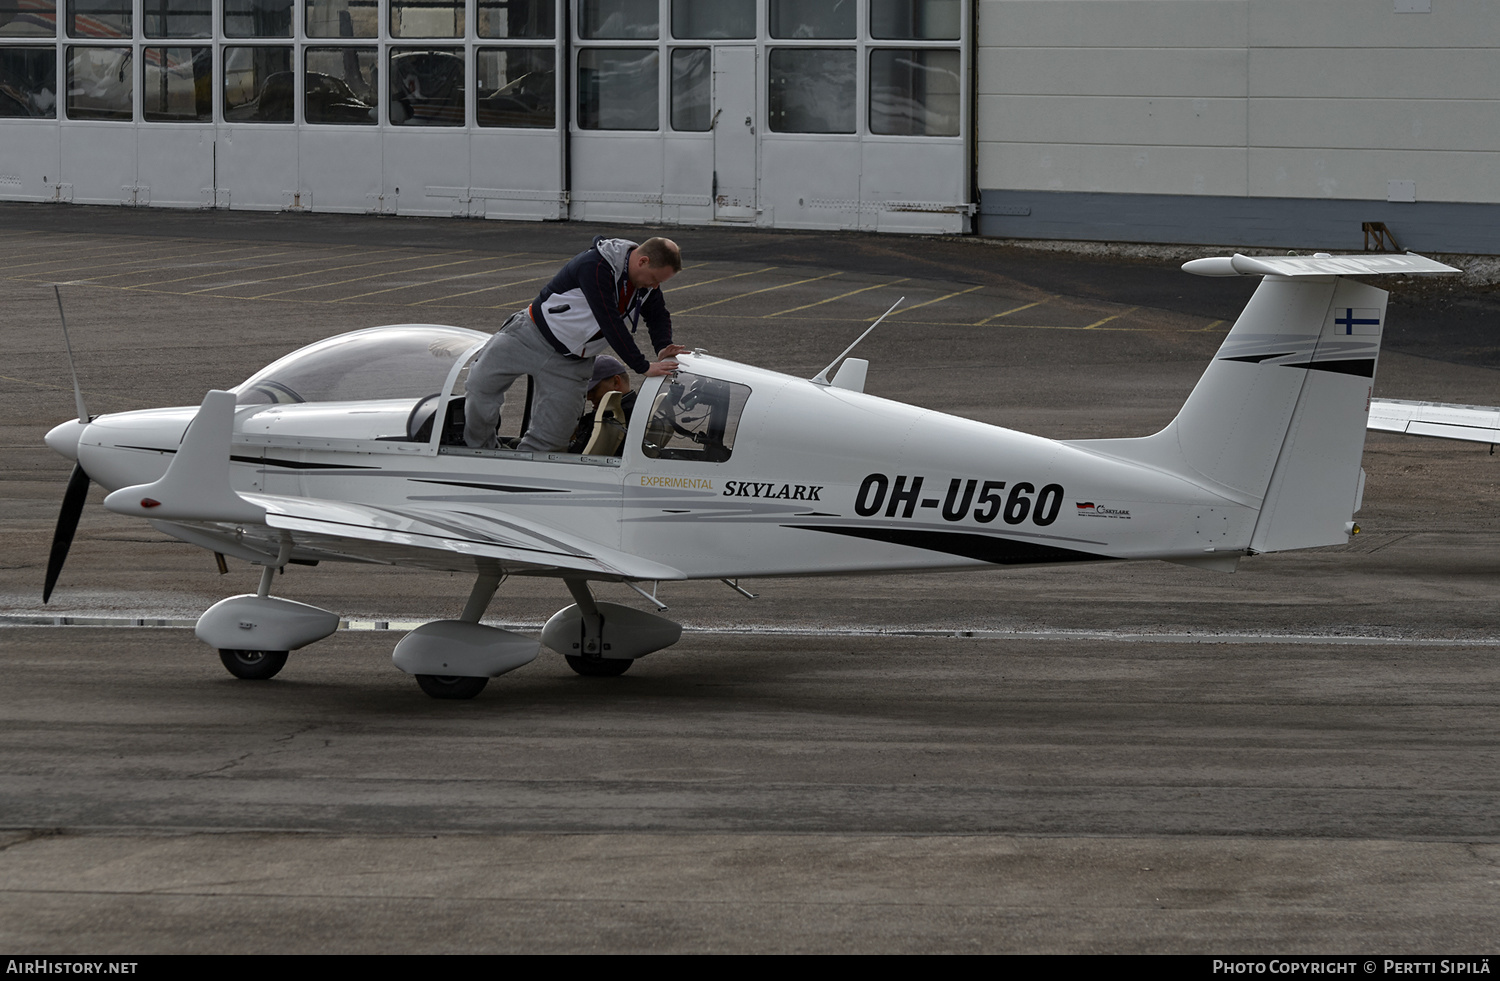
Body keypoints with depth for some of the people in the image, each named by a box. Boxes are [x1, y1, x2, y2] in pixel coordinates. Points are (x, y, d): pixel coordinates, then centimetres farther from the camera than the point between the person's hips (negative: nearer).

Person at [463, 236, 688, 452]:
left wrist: (664, 349, -8)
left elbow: (658, 315, 13)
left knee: (551, 437, -5)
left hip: (571, 364, 6)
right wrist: (643, 367, -33)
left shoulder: (646, 279, -5)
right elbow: (610, 323, -34)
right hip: (532, 336, -6)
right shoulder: (595, 267, -30)